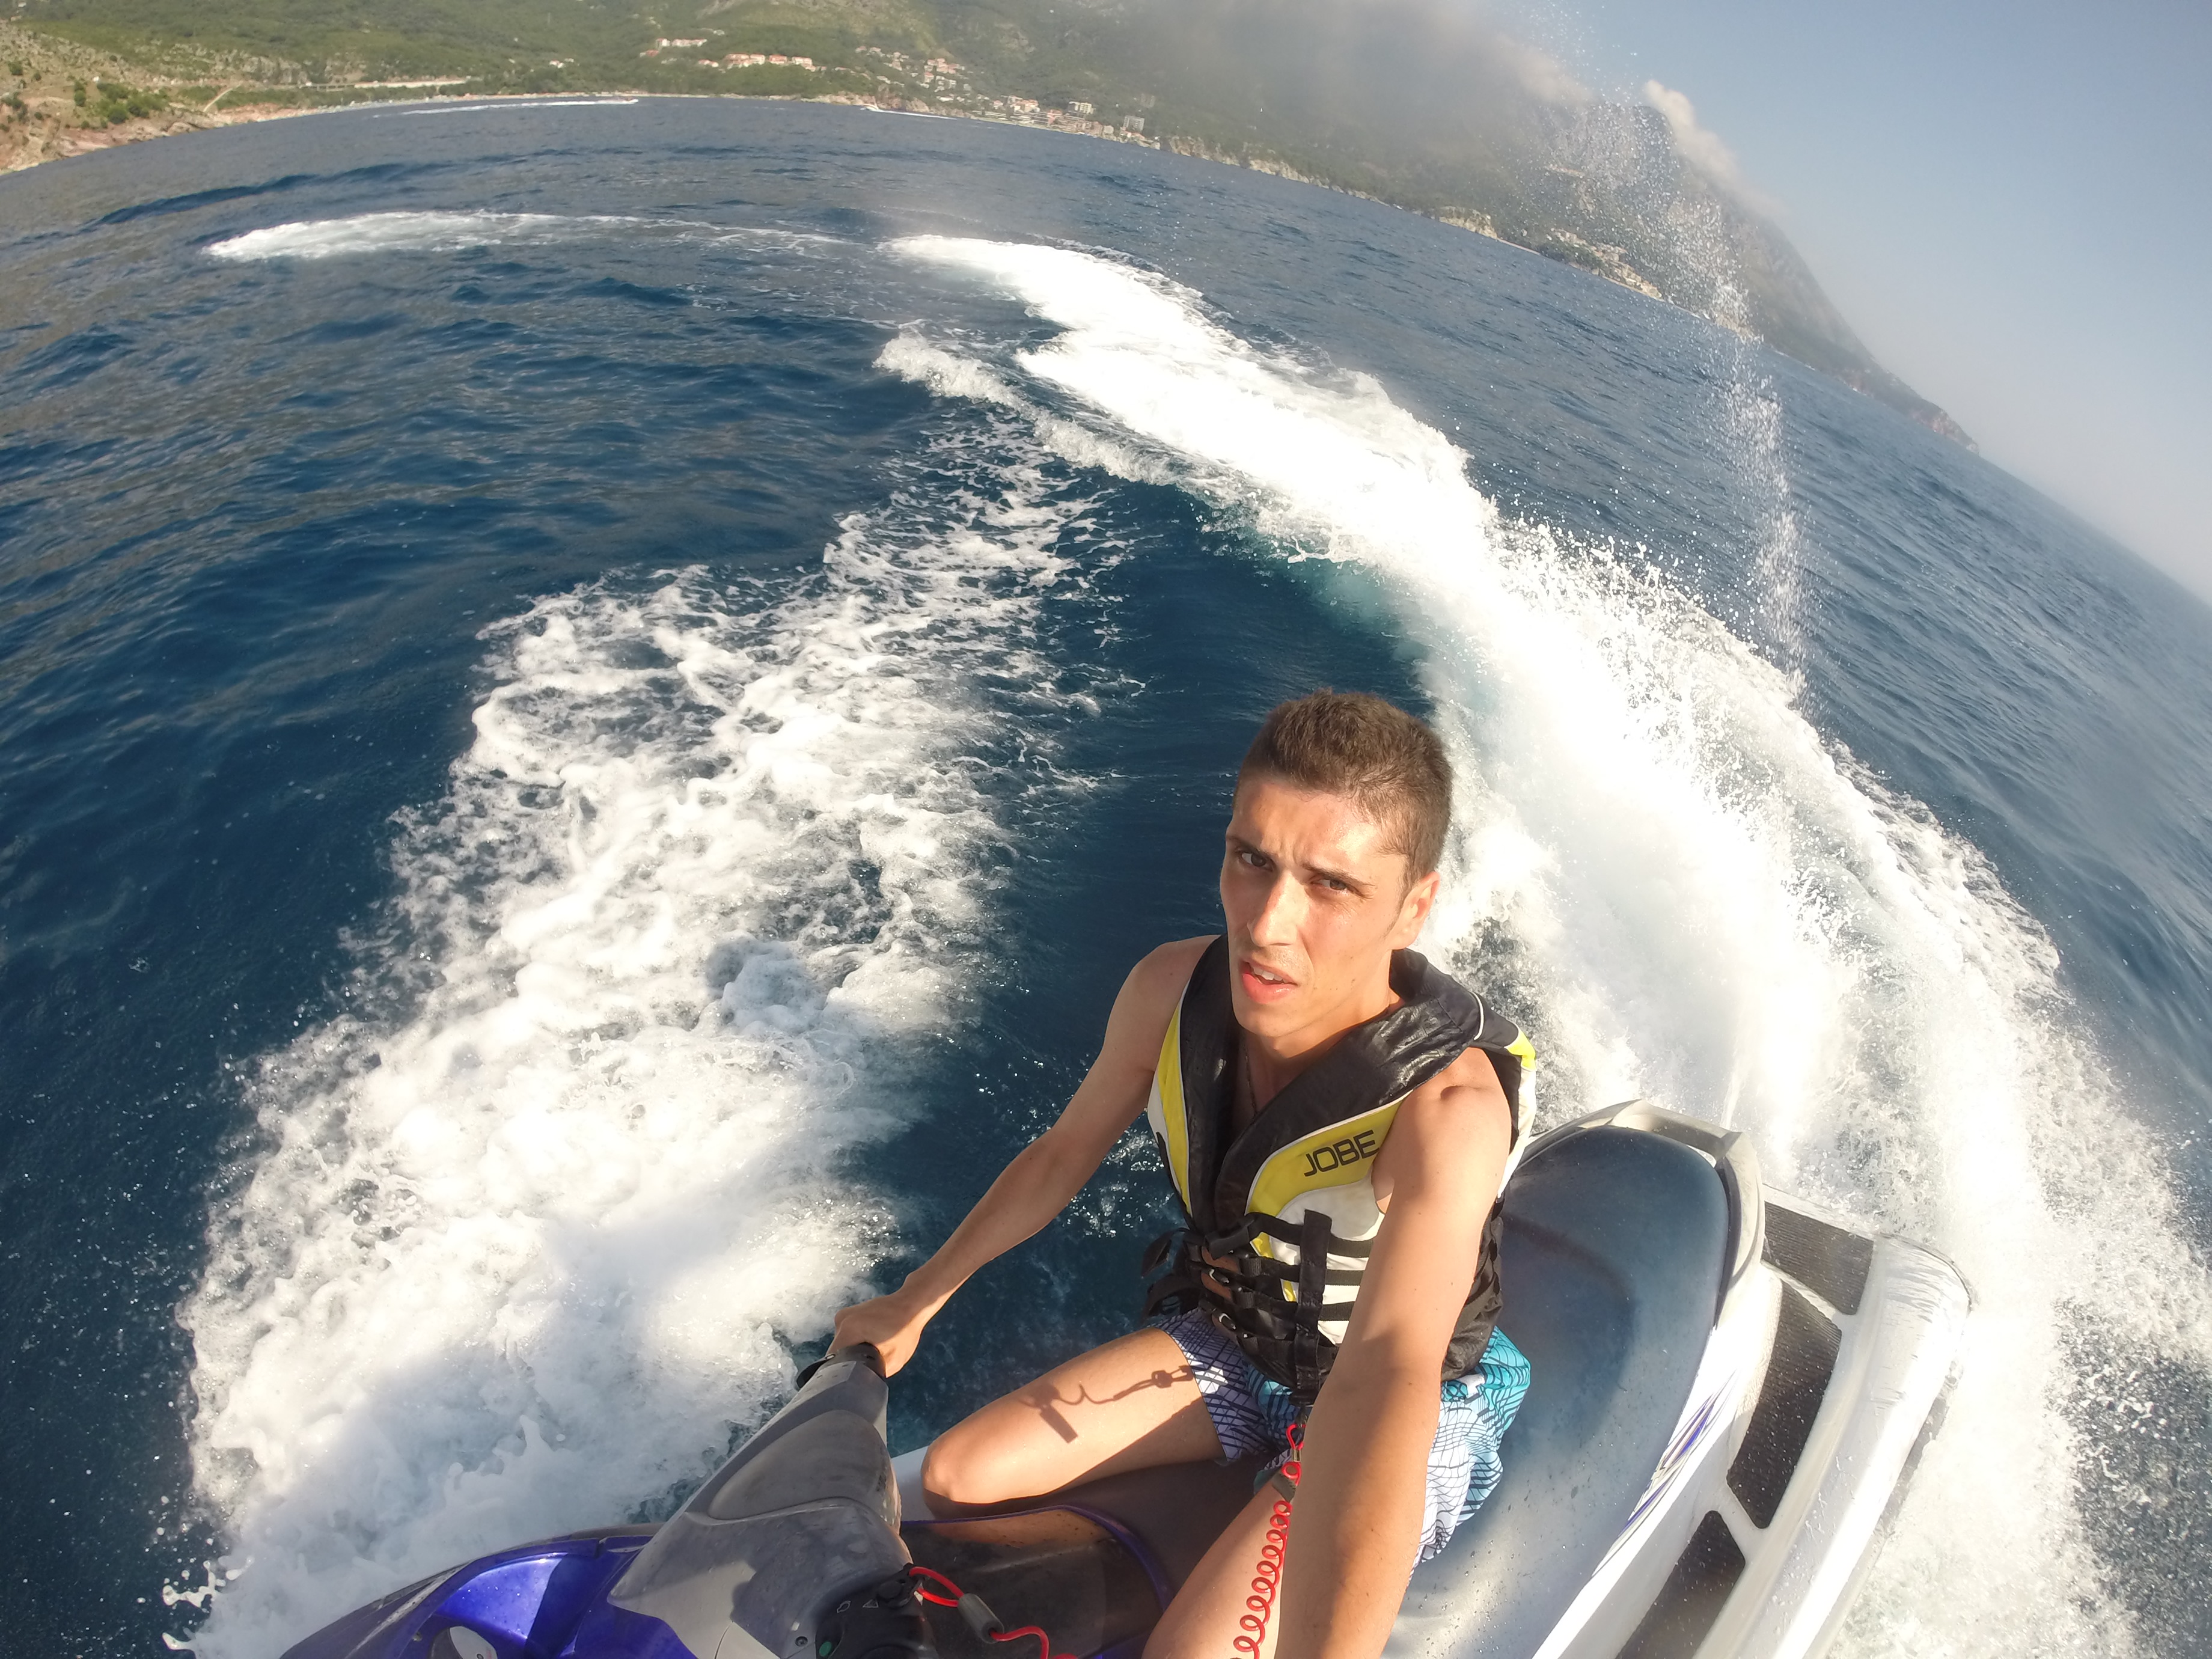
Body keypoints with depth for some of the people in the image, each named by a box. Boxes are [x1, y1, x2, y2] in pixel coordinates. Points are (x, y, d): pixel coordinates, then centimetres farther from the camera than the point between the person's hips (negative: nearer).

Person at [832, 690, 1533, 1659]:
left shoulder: (1449, 1103, -35)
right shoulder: (1172, 989, -20)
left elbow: (1385, 1377, -49)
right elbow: (1063, 1154, -3)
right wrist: (913, 1303, 6)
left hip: (1420, 1411, -4)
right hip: (1228, 1342, 5)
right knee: (954, 1480, 0)